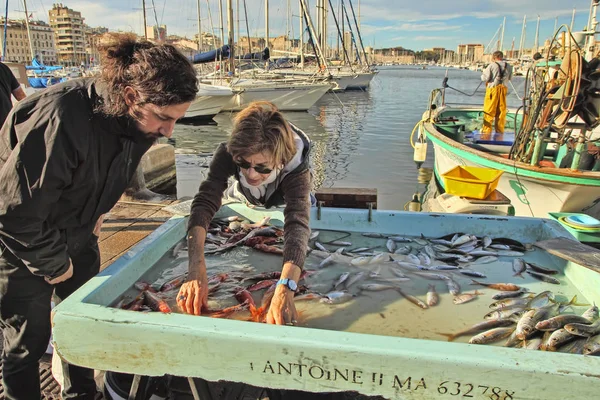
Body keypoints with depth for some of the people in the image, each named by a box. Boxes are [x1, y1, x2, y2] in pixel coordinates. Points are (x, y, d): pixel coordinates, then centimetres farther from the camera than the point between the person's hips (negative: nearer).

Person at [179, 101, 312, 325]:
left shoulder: (295, 165, -47)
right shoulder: (227, 153, -42)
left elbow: (297, 223, -61)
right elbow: (203, 205, -52)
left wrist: (285, 289, -78)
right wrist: (196, 270, -68)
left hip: (282, 207, 0)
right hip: (241, 205, 1)